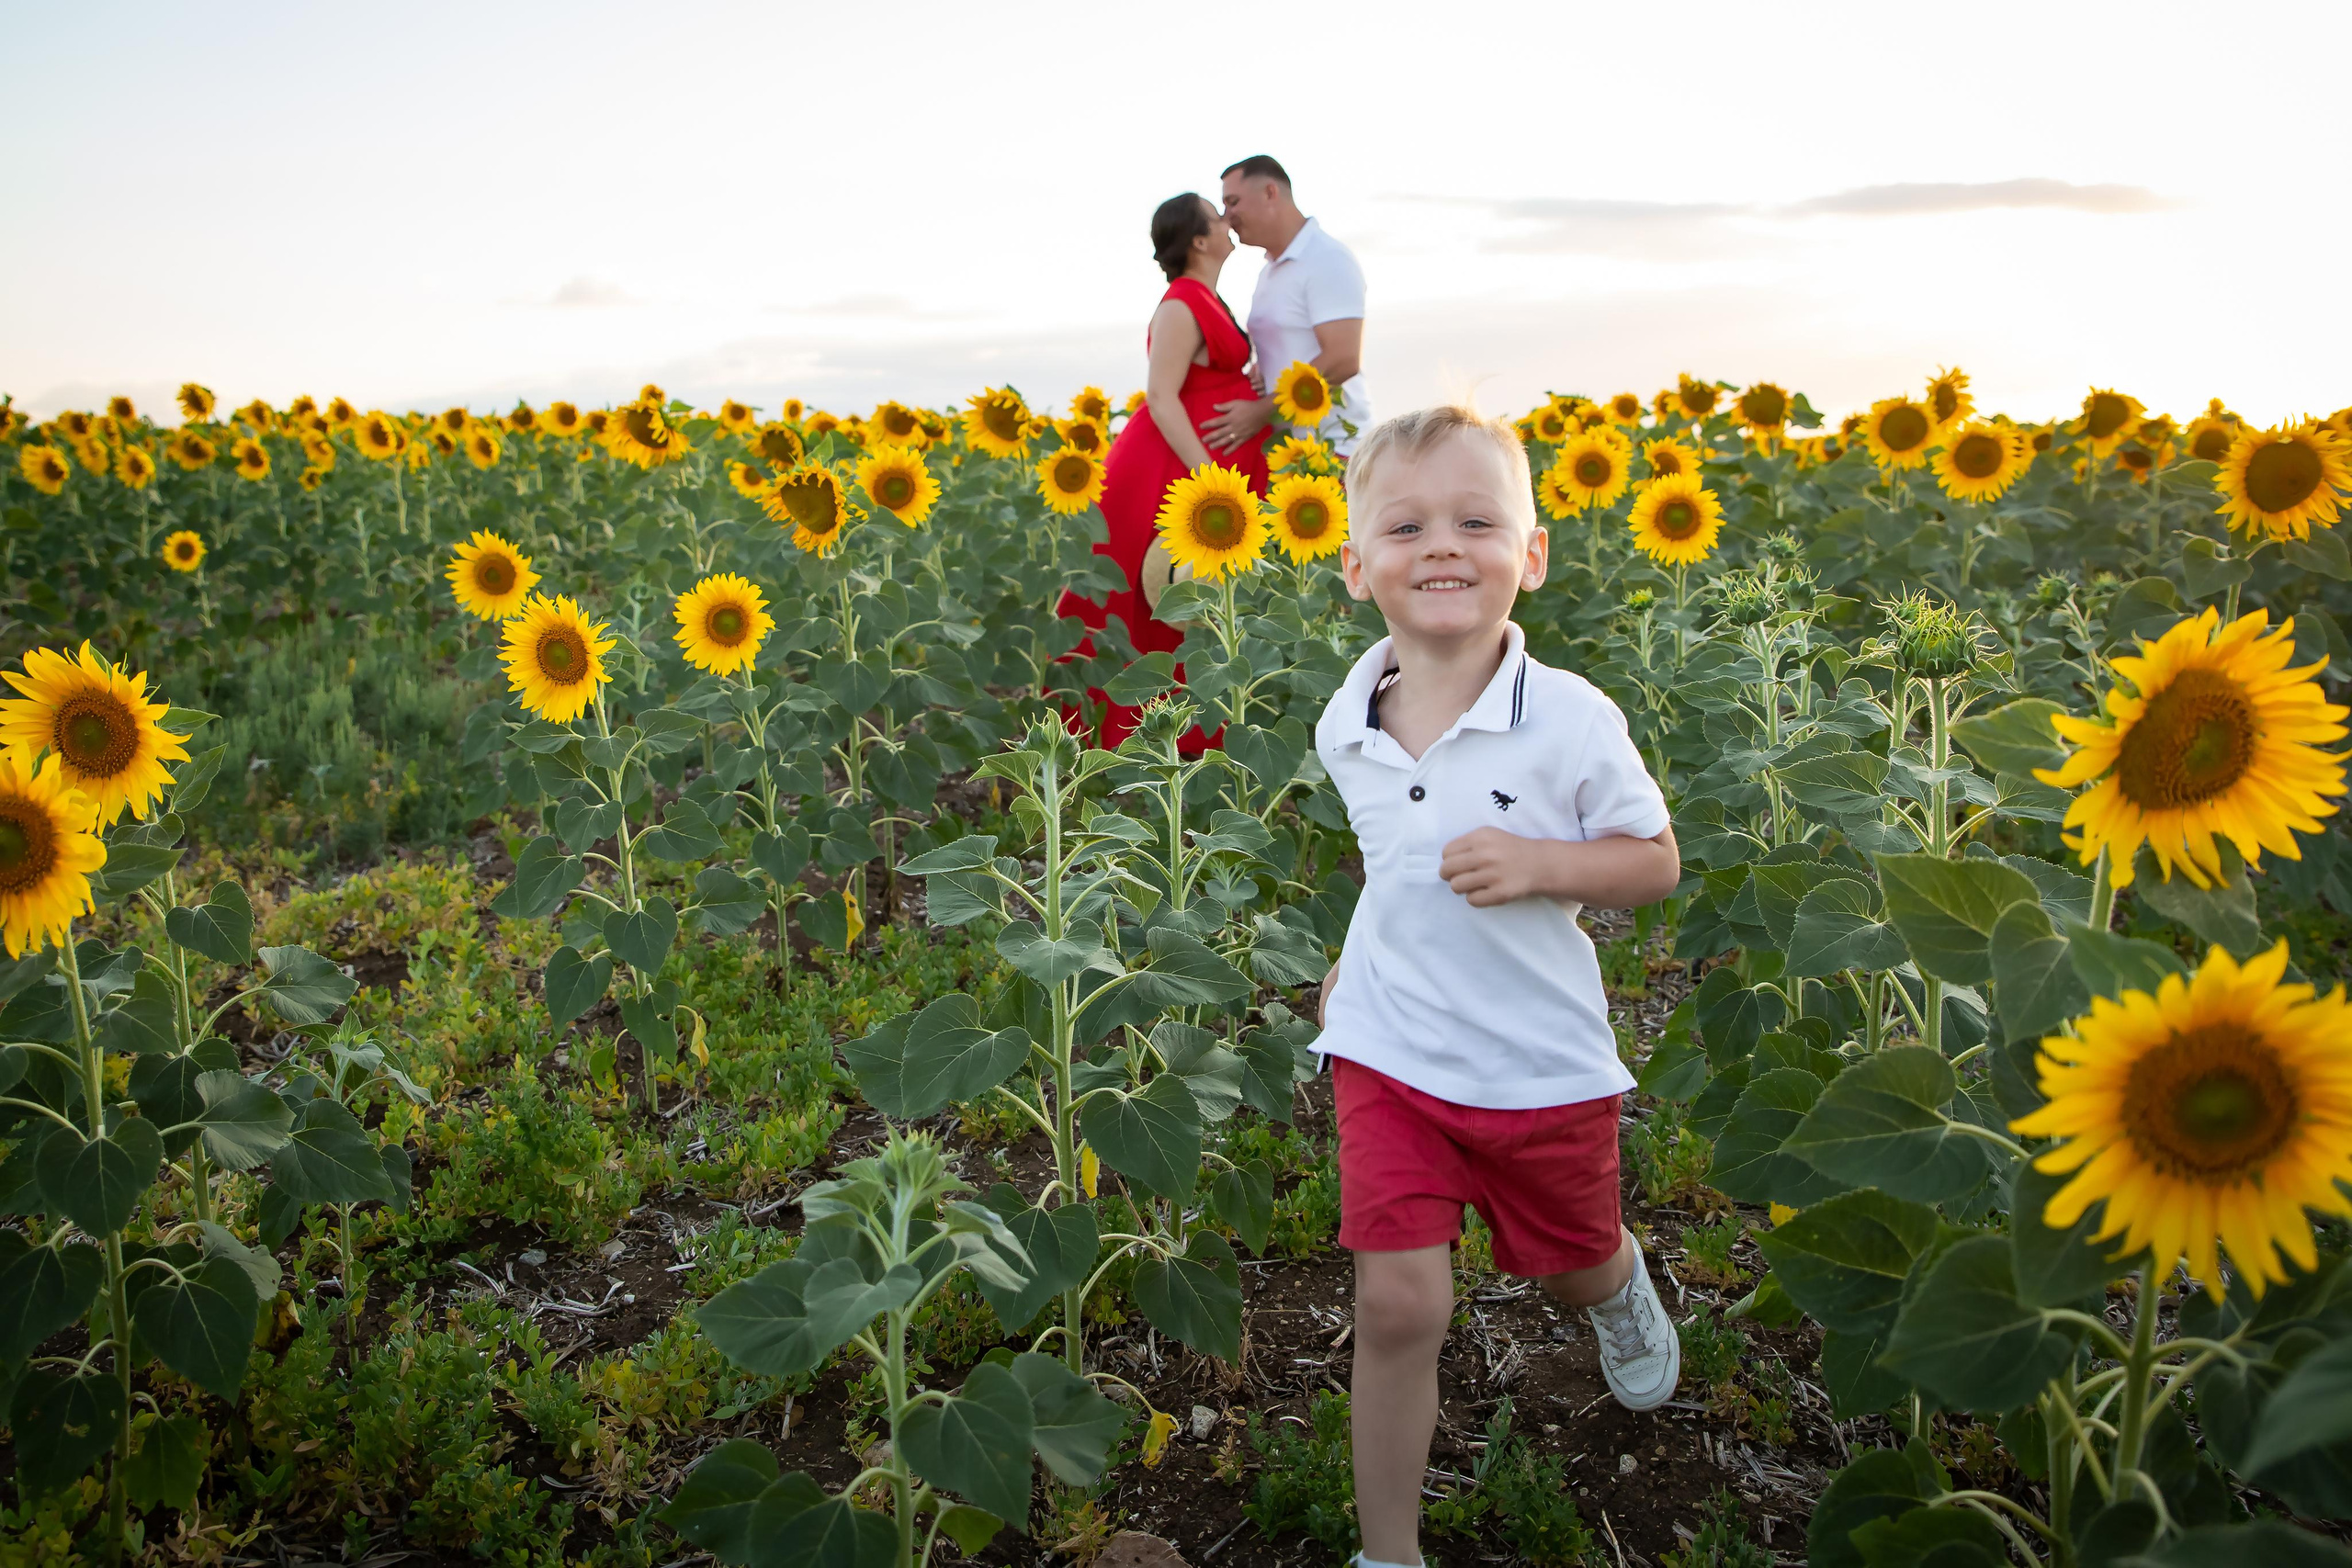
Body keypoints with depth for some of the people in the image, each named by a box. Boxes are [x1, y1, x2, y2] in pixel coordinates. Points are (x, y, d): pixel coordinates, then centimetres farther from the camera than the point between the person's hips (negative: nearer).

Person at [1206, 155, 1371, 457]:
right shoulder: (1271, 270, 18)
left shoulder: (1327, 260, -10)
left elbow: (1343, 360, -20)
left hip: (1330, 445, -8)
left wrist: (1261, 411, -19)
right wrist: (1257, 376, 3)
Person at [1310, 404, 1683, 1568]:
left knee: (1575, 1265, 23)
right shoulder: (1344, 729, -6)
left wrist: (1539, 866, -24)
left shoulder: (1570, 718, -18)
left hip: (1544, 1057, -1)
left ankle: (1622, 1291, 63)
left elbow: (1655, 862, -8)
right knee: (1398, 1305, -6)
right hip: (1390, 1049, 1)